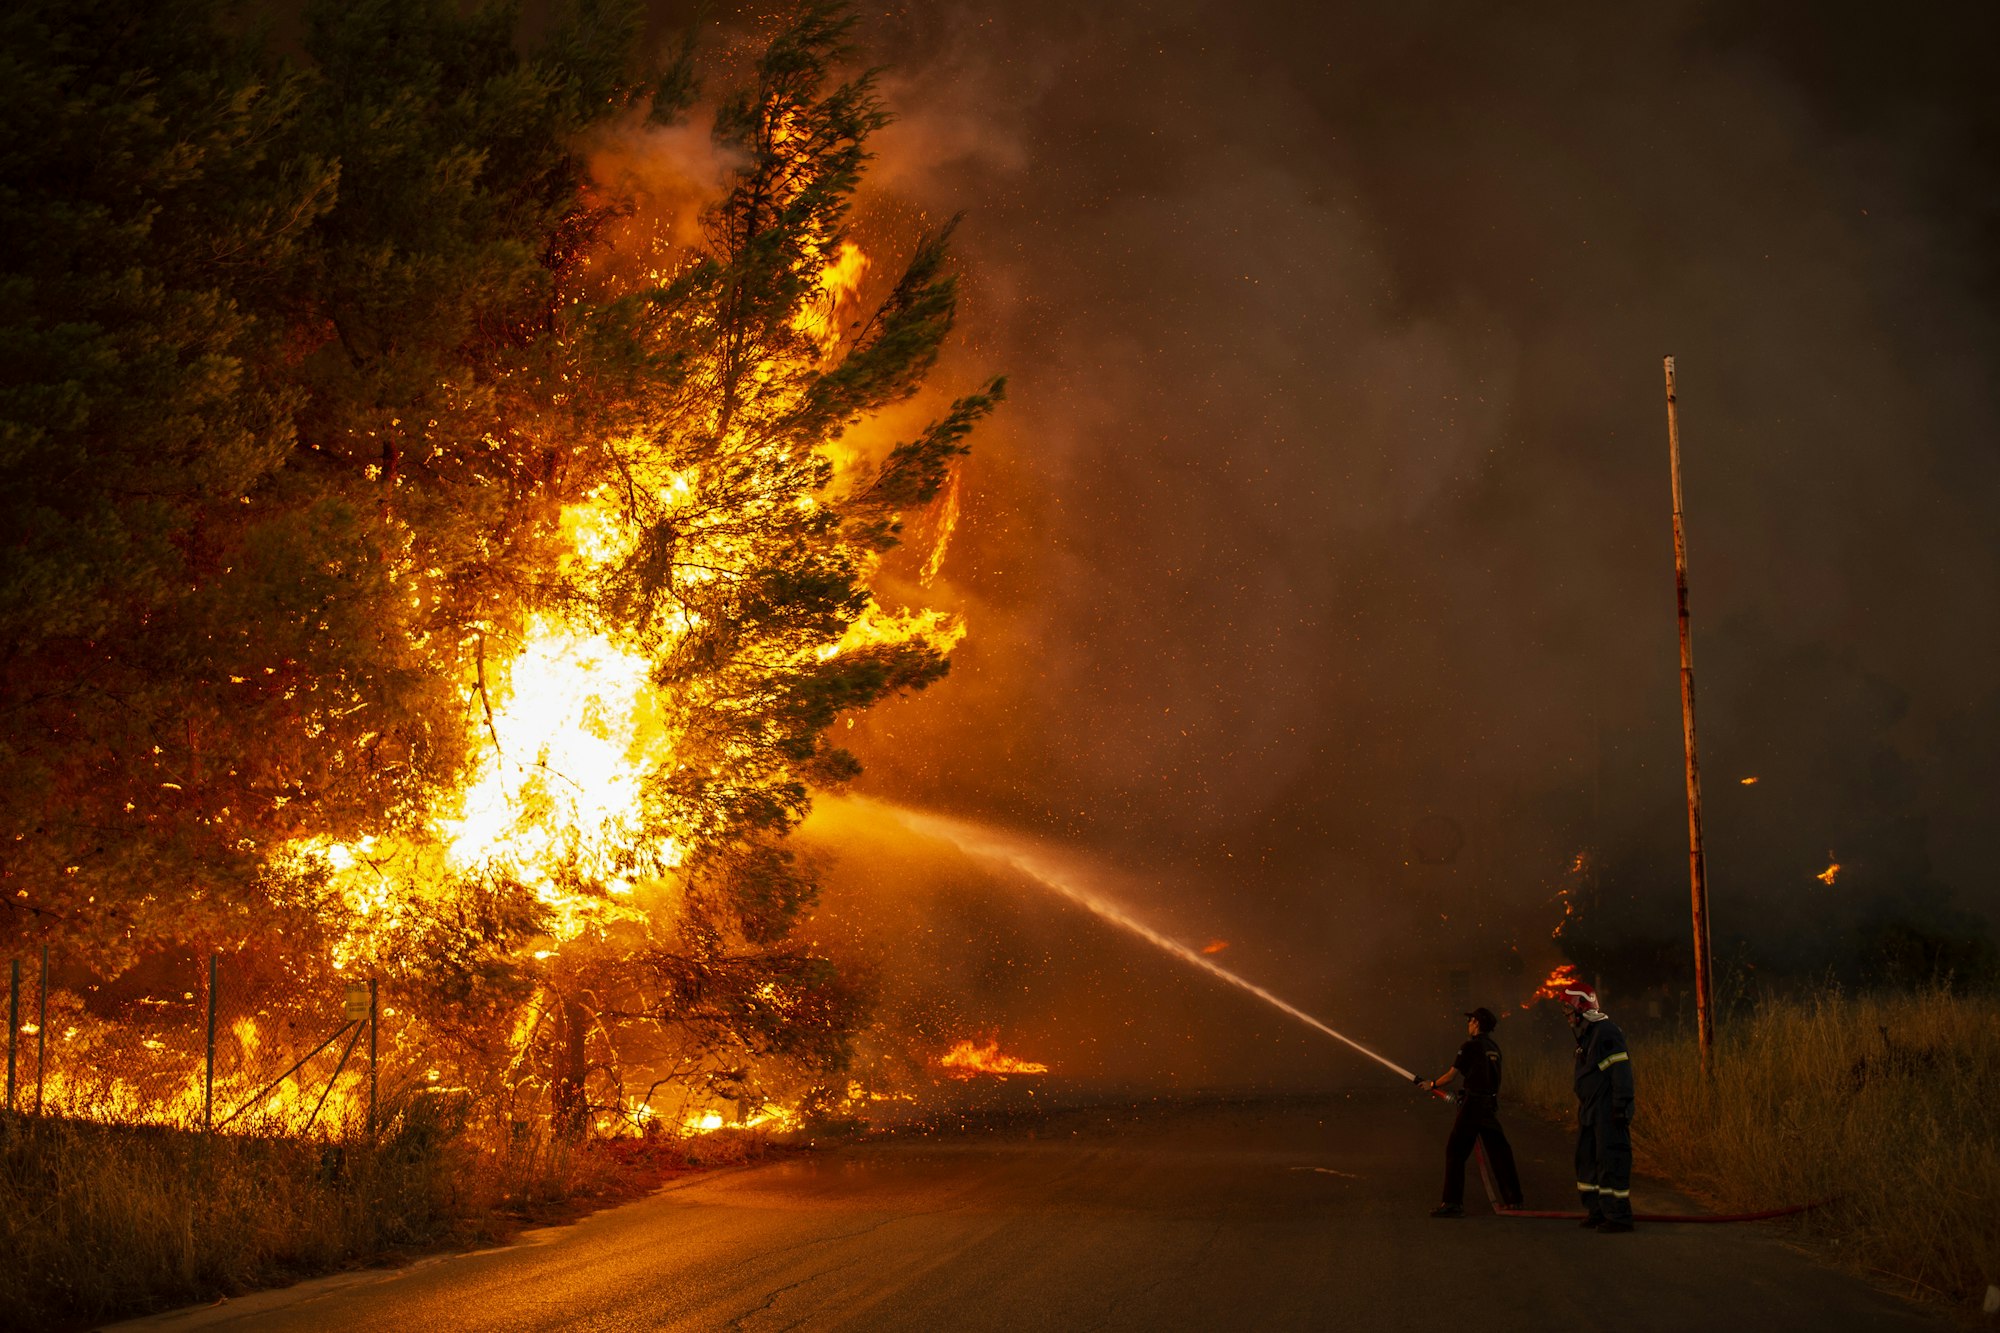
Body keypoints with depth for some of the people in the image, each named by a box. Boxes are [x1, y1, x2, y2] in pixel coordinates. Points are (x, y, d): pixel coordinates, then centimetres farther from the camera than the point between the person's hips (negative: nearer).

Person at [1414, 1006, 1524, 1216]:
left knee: (1455, 1151, -4)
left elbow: (1452, 1074, -6)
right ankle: (1513, 1198, 21)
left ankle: (1453, 1203, -9)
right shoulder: (1494, 1047, 11)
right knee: (1498, 1150, 15)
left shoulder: (1470, 1046, -10)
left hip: (1473, 1104, -7)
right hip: (1491, 1104, 7)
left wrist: (1431, 1084, 11)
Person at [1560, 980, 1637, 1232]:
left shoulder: (1606, 1032, -14)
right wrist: (1582, 1108, 22)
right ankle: (1597, 1212, 20)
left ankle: (1618, 1216, -5)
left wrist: (1621, 1106, -22)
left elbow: (1621, 1070, -19)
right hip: (1590, 1111, 10)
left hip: (1608, 1112, -10)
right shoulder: (1585, 1034, 17)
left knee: (1611, 1162, -8)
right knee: (1587, 1160, 13)